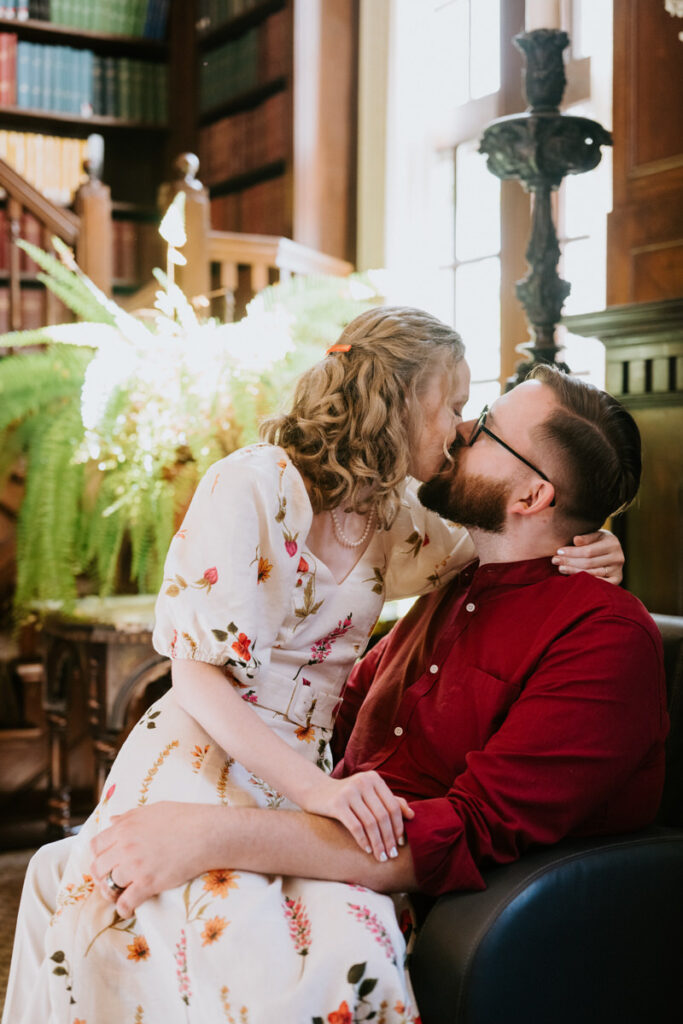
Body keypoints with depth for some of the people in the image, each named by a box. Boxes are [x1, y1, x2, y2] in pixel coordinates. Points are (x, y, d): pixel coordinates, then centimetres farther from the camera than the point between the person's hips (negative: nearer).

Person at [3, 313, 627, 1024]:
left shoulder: (391, 514, 12)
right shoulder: (254, 483, -8)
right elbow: (197, 676, -13)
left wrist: (584, 553, 6)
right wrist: (314, 788, -26)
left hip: (308, 776, 6)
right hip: (199, 760, -5)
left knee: (356, 947, -27)